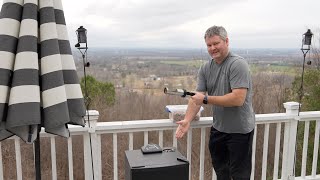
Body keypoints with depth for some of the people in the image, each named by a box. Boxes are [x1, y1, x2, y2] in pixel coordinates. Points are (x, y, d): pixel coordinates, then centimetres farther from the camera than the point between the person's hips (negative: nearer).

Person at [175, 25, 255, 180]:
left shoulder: (238, 64, -18)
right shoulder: (205, 68, 3)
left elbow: (238, 99, -28)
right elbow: (197, 97, -1)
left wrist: (206, 99, -25)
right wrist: (187, 120, -14)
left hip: (239, 130, -7)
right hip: (218, 128, 7)